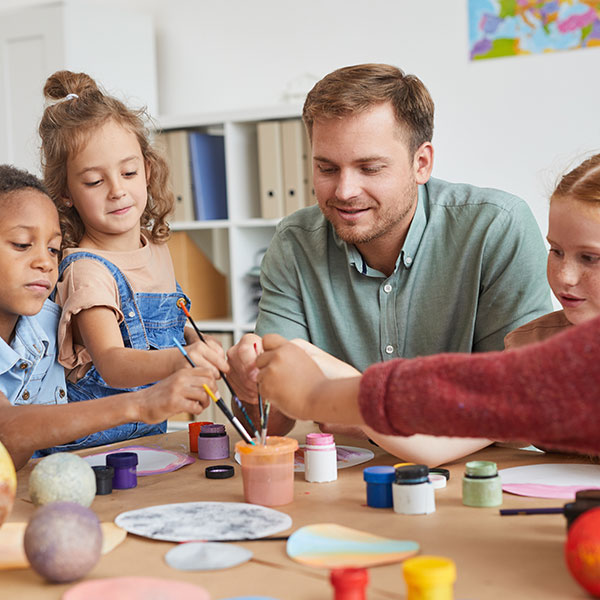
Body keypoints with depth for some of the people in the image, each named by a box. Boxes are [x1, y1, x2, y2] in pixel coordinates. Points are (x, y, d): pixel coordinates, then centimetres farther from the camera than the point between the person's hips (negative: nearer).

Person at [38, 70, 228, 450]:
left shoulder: (157, 248, 7)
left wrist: (200, 346, 5)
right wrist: (177, 361, -51)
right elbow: (111, 364, -33)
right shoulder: (86, 270, -17)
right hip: (94, 444, -6)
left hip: (153, 435, 6)